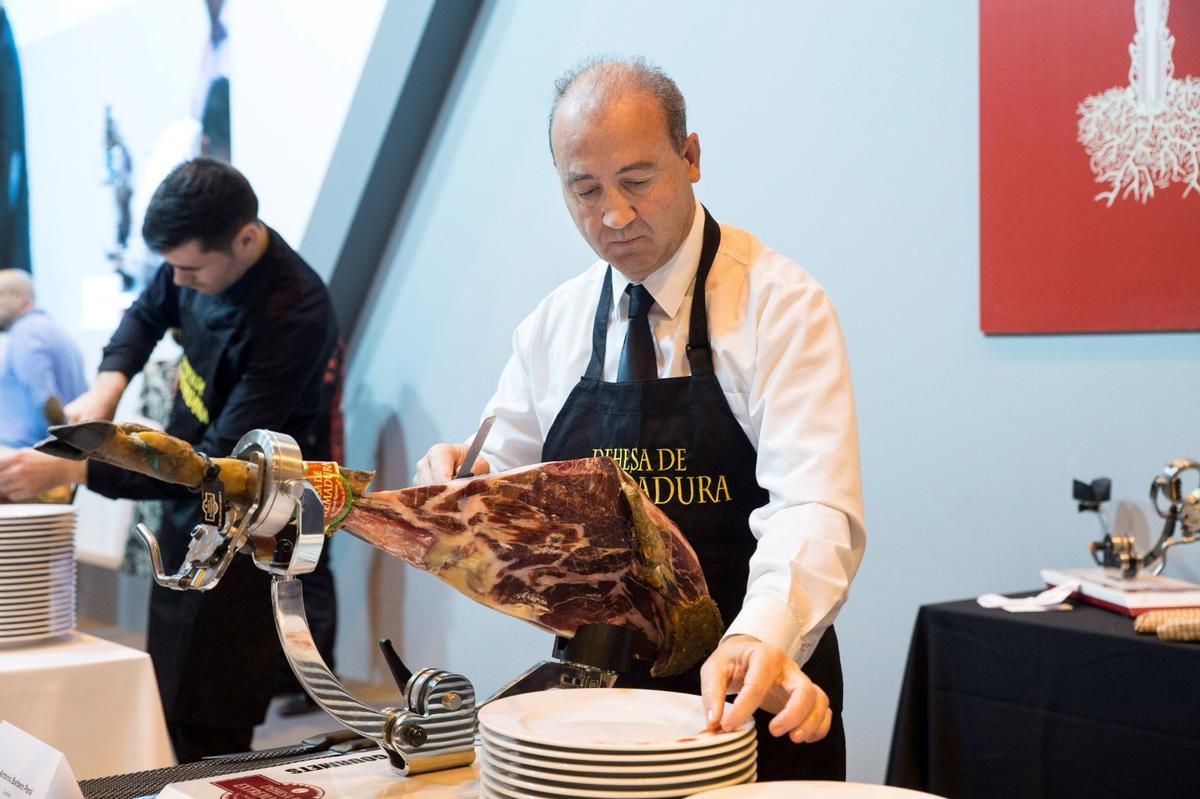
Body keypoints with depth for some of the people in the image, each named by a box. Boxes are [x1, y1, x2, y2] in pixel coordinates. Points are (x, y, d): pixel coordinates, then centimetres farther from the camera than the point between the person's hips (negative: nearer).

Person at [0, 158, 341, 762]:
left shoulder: (293, 315, -27)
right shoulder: (204, 252, -4)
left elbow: (222, 467, -28)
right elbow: (147, 315, 18)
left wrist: (71, 468, -30)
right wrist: (107, 386, -2)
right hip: (188, 513, 8)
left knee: (205, 736, -6)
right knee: (169, 709, 12)